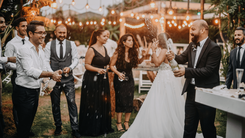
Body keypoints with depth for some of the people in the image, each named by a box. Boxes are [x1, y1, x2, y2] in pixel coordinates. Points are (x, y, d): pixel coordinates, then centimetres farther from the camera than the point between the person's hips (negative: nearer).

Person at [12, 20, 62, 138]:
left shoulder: (41, 51, 12)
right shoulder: (24, 50, -16)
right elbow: (30, 71, -28)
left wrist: (53, 74, -3)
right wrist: (51, 74, -37)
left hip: (35, 91, 8)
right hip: (24, 92, -8)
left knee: (29, 123, 19)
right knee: (23, 126, 0)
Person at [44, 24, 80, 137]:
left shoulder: (71, 44, 3)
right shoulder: (49, 45, 2)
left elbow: (75, 59, 4)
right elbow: (46, 61, 0)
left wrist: (70, 68, -15)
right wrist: (52, 73, -14)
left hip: (68, 78, -1)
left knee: (72, 103, -7)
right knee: (55, 104, 11)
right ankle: (58, 127, 27)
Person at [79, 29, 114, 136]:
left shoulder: (104, 49, 12)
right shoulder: (91, 49, -11)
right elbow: (87, 65, -15)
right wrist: (98, 69, -25)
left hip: (103, 79, 7)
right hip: (92, 80, -7)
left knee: (103, 103, 8)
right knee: (92, 104, -1)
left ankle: (102, 127, 20)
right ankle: (91, 129, 11)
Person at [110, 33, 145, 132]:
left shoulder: (133, 52, 0)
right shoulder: (118, 53, -12)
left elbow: (137, 62, 13)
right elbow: (111, 65, -8)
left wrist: (143, 57, -4)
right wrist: (118, 73, -22)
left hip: (129, 79, 4)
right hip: (120, 79, -4)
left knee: (130, 101, 3)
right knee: (120, 101, -2)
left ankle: (126, 122, 16)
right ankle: (119, 123, 10)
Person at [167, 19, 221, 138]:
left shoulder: (214, 48, -14)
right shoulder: (192, 46, 10)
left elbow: (208, 70, -22)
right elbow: (183, 58, 2)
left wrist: (186, 71, -29)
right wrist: (174, 57, -20)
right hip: (191, 91, 7)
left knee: (207, 128, 7)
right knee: (189, 126, 17)